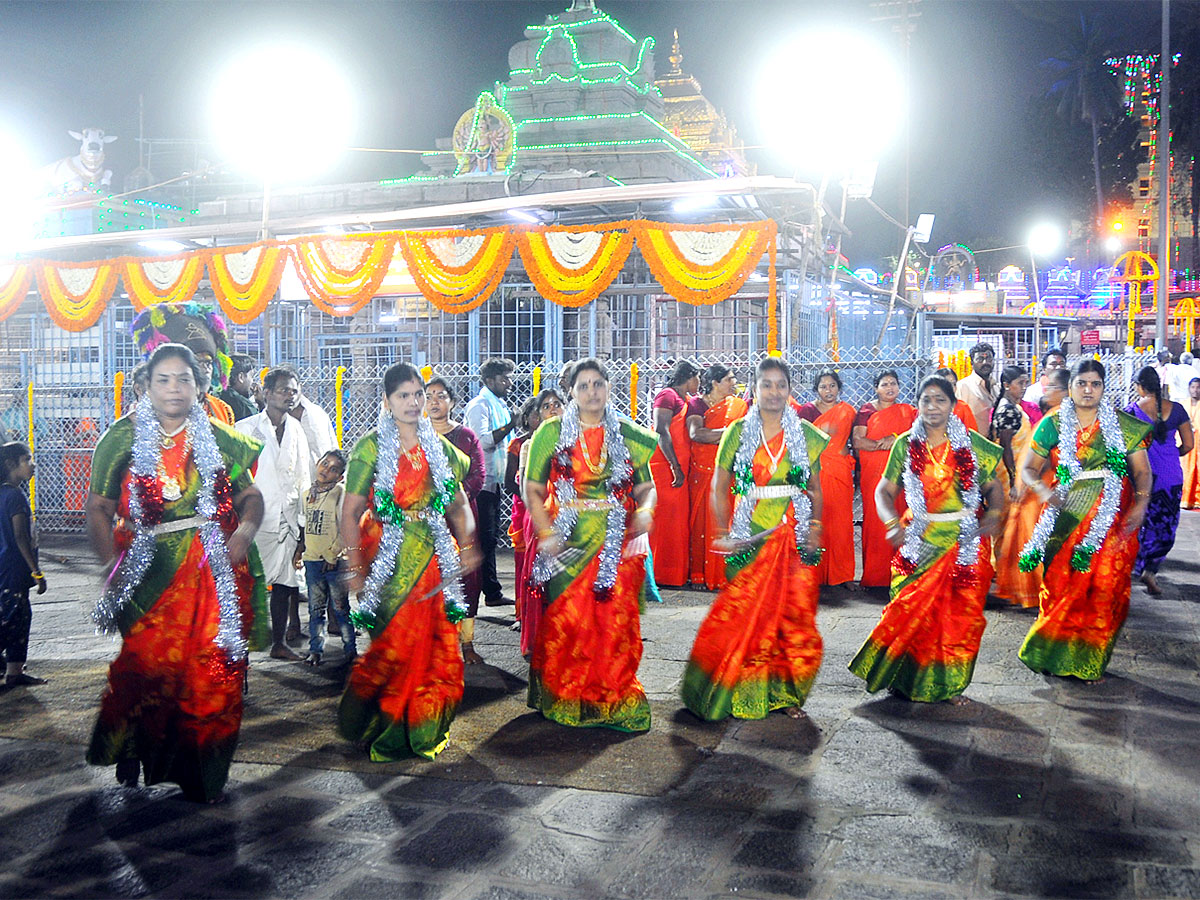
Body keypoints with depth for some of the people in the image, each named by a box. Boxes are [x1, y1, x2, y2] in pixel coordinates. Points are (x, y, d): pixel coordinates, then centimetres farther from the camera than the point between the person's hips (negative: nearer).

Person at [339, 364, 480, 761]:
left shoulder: (438, 446, 11)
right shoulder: (372, 447, -4)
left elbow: (458, 503, 16)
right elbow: (350, 512, -7)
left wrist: (466, 544, 3)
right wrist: (356, 565, -14)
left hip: (434, 559, 4)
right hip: (391, 559, -4)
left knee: (436, 645, 4)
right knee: (395, 645, -3)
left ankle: (425, 729, 21)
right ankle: (386, 732, 18)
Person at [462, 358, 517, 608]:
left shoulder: (499, 404, 19)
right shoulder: (480, 405, -10)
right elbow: (483, 440, -23)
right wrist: (510, 425, -26)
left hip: (493, 480, 10)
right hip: (481, 482, -10)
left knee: (490, 537, 11)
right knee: (482, 538, -8)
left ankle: (492, 593, 16)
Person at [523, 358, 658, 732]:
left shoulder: (628, 435, 9)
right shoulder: (552, 433, 5)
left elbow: (646, 486, 13)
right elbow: (533, 491, 4)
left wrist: (645, 510, -9)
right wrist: (546, 533, -10)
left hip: (617, 544, 1)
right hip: (567, 544, -1)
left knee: (615, 623, -2)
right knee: (564, 622, -1)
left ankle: (614, 702, 13)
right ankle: (563, 700, 16)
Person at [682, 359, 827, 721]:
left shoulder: (806, 434, 8)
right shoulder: (738, 431, 4)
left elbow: (815, 489, 14)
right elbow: (719, 488, 6)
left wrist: (814, 526, -2)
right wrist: (724, 533, -4)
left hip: (795, 537, 1)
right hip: (749, 537, -1)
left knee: (795, 615, 0)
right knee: (745, 613, -1)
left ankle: (787, 693, 14)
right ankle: (745, 694, 15)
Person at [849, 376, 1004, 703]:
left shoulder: (973, 443, 3)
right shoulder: (905, 445, 4)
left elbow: (993, 487, 7)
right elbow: (884, 491, 4)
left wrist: (993, 513, -13)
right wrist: (893, 523, -13)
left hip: (967, 541, 0)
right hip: (920, 541, 0)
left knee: (962, 614, 2)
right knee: (914, 611, 0)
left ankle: (950, 685, 16)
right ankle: (910, 680, 18)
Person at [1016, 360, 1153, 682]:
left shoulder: (1123, 424, 6)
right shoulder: (1053, 424, 6)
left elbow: (1142, 471, 4)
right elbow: (1029, 468, 7)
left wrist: (1141, 504, -13)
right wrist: (1044, 491, -13)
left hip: (1112, 517, 0)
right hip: (1066, 515, 0)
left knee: (1103, 586, -2)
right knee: (1060, 583, -2)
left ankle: (1089, 661, 11)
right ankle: (1053, 654, 14)